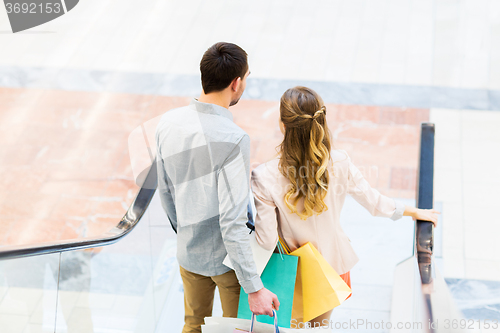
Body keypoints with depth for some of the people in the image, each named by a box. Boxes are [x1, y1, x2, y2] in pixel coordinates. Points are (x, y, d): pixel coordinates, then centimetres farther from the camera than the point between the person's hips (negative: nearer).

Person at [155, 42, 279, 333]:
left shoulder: (169, 123, -8)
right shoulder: (234, 139, -28)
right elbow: (232, 222, -29)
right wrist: (255, 288, -24)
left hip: (188, 252, 6)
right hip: (227, 256, -5)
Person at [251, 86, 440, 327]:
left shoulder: (265, 177, -28)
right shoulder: (339, 163, -20)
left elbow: (267, 241, -22)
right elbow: (374, 203, -5)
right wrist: (415, 212, 12)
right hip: (334, 263, 3)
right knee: (320, 325, 29)